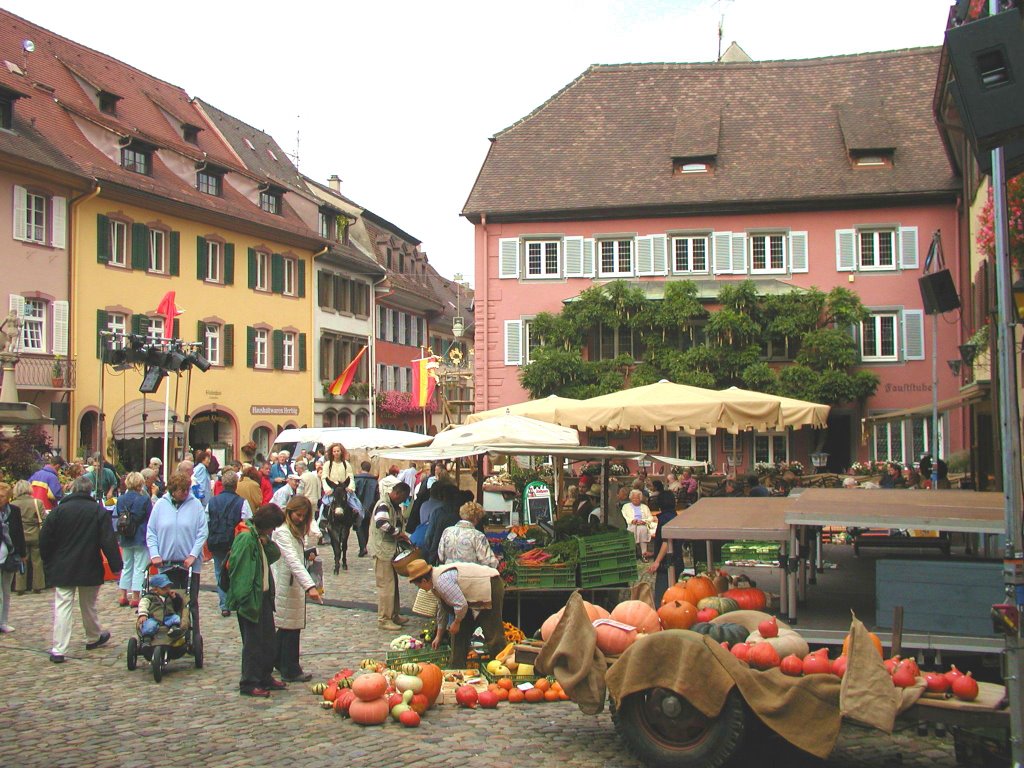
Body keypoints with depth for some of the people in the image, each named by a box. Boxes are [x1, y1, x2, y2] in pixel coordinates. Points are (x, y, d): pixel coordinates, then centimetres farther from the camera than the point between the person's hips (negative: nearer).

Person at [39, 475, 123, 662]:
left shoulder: (59, 510, -3)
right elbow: (108, 541, -8)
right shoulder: (99, 511, -5)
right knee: (88, 605, 16)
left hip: (62, 569, 0)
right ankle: (93, 638, 33)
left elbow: (45, 540, 0)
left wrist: (48, 564, 12)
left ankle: (58, 649, -9)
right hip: (90, 569, 0)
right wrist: (116, 565, -2)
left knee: (62, 607, -1)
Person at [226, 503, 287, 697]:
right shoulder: (246, 539, -20)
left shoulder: (260, 537, 10)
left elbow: (276, 555, 9)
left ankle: (265, 678, 27)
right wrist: (245, 600, -24)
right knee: (253, 642, -1)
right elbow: (239, 571, -23)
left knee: (268, 639, 16)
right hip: (250, 599, -10)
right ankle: (249, 683, 9)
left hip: (264, 596, 10)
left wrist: (267, 543, -9)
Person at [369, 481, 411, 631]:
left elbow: (399, 523, 22)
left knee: (393, 583, 16)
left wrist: (400, 535, 0)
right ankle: (383, 620, 1)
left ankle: (393, 615, 27)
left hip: (391, 550, 10)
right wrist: (398, 533, -23)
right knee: (386, 585, -6)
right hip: (382, 550, -10)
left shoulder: (395, 506, 15)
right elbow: (381, 523, -35)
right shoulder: (383, 505, -17)